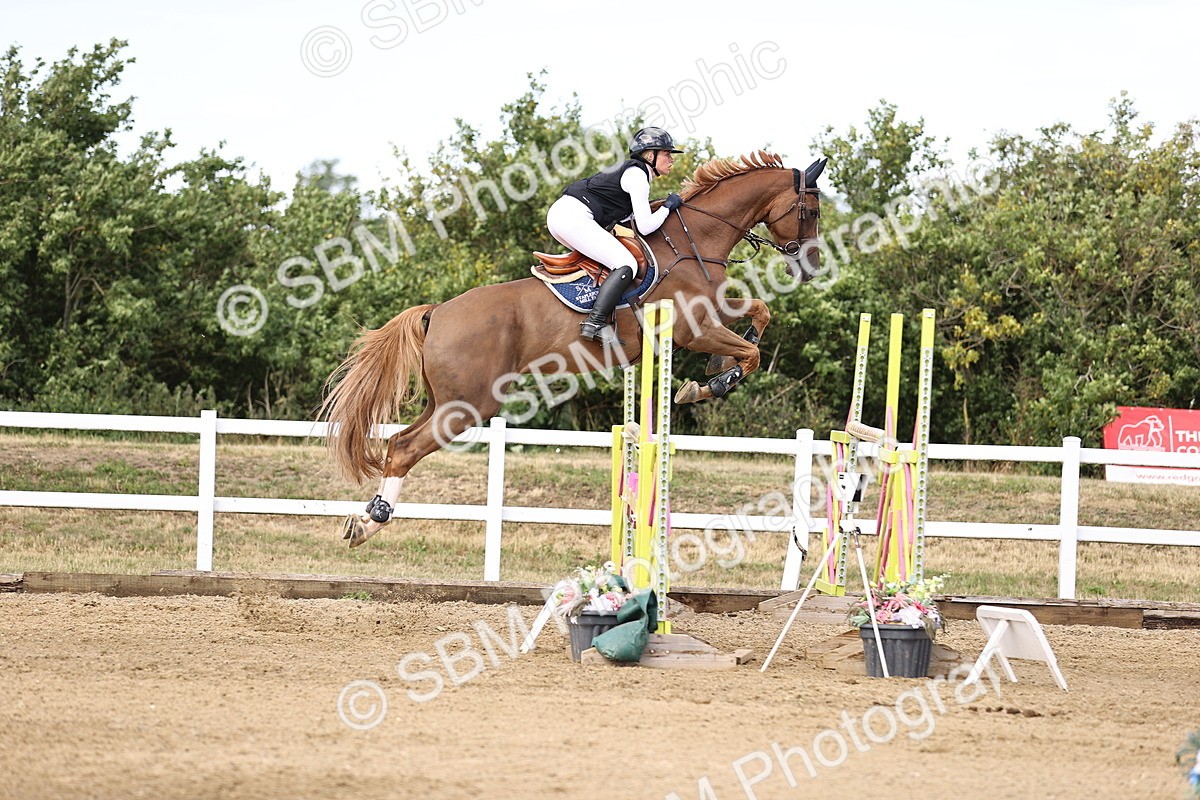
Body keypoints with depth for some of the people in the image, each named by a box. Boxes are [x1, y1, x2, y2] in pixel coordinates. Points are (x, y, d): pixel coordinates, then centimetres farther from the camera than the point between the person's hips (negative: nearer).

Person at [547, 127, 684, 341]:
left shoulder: (628, 169, 24)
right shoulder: (637, 175, -6)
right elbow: (645, 227, -9)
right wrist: (667, 207, 6)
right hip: (574, 217, -11)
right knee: (626, 265, -15)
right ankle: (594, 323, -25)